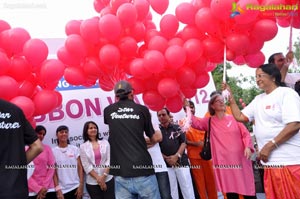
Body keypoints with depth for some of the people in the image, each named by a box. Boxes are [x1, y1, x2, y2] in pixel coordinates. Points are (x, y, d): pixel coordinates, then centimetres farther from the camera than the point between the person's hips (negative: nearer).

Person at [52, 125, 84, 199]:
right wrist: (57, 189, -7)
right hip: (62, 189, -1)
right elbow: (54, 172, -1)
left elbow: (80, 168, 3)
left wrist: (81, 186, -4)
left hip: (75, 187, 1)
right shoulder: (53, 151, 0)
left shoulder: (75, 149, 4)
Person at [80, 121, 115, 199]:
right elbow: (86, 166, -5)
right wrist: (98, 178, -11)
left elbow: (109, 160, -2)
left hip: (108, 179, 1)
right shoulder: (83, 147, 0)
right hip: (92, 182, -1)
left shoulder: (105, 142, 4)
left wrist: (103, 176, -12)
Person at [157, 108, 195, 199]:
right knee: (171, 190, 7)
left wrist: (176, 156, -10)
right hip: (166, 164, 0)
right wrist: (166, 158, -9)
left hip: (181, 161, 0)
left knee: (187, 188, 0)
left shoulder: (177, 127, 7)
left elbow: (183, 143, 2)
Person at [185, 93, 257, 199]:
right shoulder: (209, 121, 6)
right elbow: (194, 122, -4)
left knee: (248, 190, 5)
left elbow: (245, 133, 2)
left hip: (240, 160, 0)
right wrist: (187, 107, -12)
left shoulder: (234, 118, 4)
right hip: (224, 162, 0)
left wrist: (248, 147, -14)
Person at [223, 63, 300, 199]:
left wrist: (269, 146, -16)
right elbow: (239, 116, 16)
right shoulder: (258, 99, 16)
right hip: (270, 162, 7)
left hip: (289, 162, -7)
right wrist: (230, 97, 9)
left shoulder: (286, 93, -7)